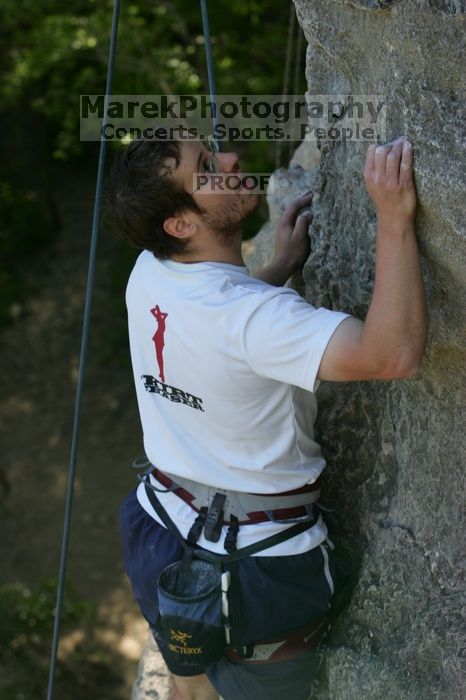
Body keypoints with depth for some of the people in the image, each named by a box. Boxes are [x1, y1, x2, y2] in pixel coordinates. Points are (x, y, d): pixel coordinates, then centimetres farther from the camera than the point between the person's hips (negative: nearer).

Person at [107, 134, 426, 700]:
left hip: (166, 528, 6)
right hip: (256, 565, -6)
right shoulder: (252, 315, -32)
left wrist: (282, 266, 7)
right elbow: (393, 354, -44)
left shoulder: (148, 272, -8)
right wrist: (394, 218, -39)